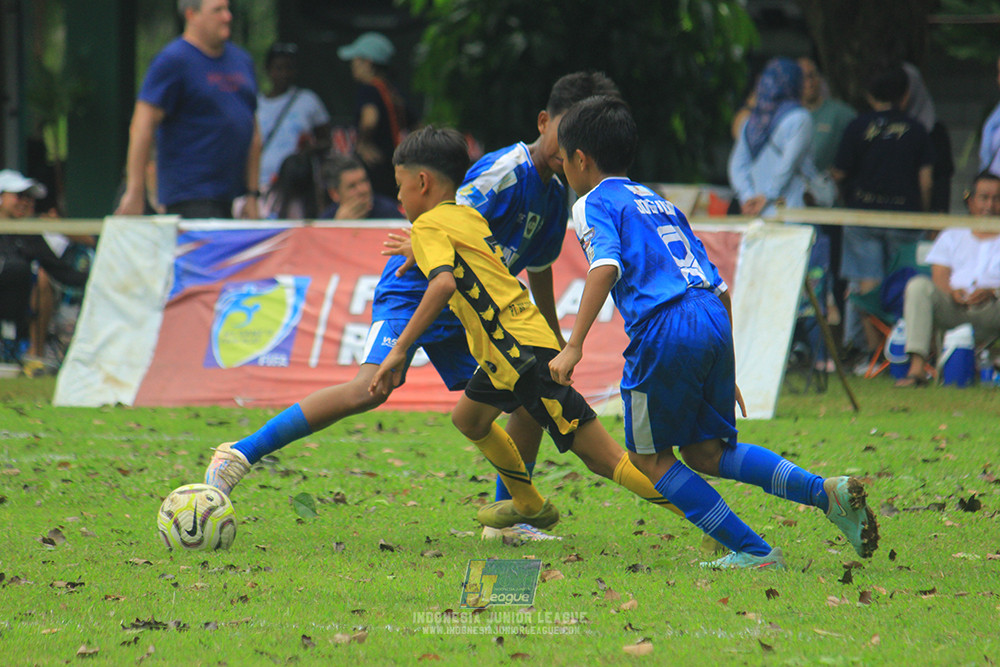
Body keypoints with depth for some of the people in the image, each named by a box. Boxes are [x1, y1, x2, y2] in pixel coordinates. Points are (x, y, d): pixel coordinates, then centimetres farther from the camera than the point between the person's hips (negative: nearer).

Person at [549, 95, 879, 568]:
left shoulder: (593, 204, 8)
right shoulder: (660, 203, 30)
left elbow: (606, 267, -14)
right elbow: (720, 288, 27)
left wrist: (573, 346, -20)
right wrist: (726, 372, 31)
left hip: (665, 329, -7)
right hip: (714, 317, 7)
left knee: (648, 456, 10)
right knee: (704, 452, 17)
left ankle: (752, 551, 3)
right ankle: (826, 492, -1)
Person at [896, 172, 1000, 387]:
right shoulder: (952, 236, 28)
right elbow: (939, 277, 13)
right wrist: (952, 292, -11)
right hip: (952, 309, 2)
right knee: (918, 286, -28)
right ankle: (917, 367, -38)